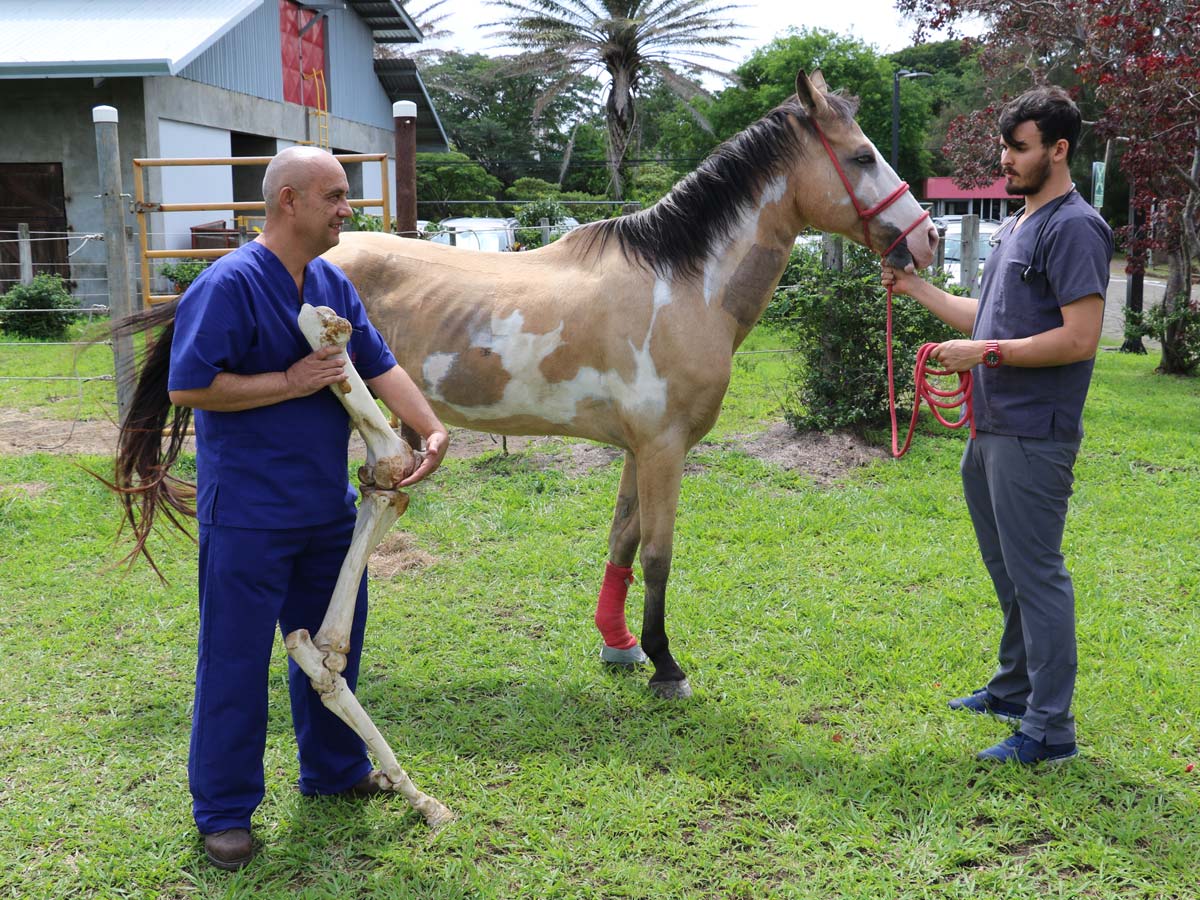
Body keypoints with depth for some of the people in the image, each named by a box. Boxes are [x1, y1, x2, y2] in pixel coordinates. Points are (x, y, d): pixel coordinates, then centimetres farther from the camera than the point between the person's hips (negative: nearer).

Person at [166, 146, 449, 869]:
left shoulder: (335, 285, 8)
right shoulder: (230, 285, -16)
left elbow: (381, 367, 7)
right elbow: (188, 386, -20)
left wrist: (433, 429, -8)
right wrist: (291, 383, -18)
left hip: (329, 505, 8)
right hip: (248, 516, -8)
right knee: (236, 661, 2)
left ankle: (335, 769, 39)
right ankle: (223, 811, 15)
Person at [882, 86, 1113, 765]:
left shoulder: (1075, 228, -14)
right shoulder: (1018, 227, 16)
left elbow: (1080, 337, -22)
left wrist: (985, 353, -20)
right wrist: (917, 287, 14)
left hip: (1033, 438, -10)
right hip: (991, 429, 10)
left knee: (1037, 575, -5)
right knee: (1009, 572, 20)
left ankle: (1051, 728, 4)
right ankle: (1015, 688, 36)